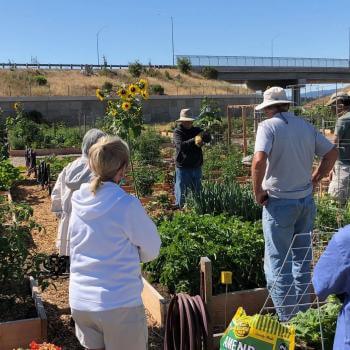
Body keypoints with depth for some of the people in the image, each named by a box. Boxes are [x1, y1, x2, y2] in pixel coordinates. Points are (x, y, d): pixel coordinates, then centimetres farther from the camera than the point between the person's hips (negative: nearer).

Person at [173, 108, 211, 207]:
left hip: (196, 166, 5)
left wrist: (204, 137, -31)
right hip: (183, 167, -5)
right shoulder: (177, 132, -5)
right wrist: (194, 140, -31)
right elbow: (180, 145, -23)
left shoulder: (196, 130, 8)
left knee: (197, 192, 14)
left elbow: (208, 138, -9)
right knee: (182, 193, 0)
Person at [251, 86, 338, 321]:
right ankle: (303, 314, 29)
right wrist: (315, 179, 13)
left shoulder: (268, 126, -12)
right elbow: (332, 153, 8)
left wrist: (258, 192, -13)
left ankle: (288, 320, 7)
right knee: (303, 259, 18)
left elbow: (259, 161, -26)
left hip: (280, 203, -6)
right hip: (306, 201, 6)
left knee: (278, 263, 4)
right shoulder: (306, 126, 6)